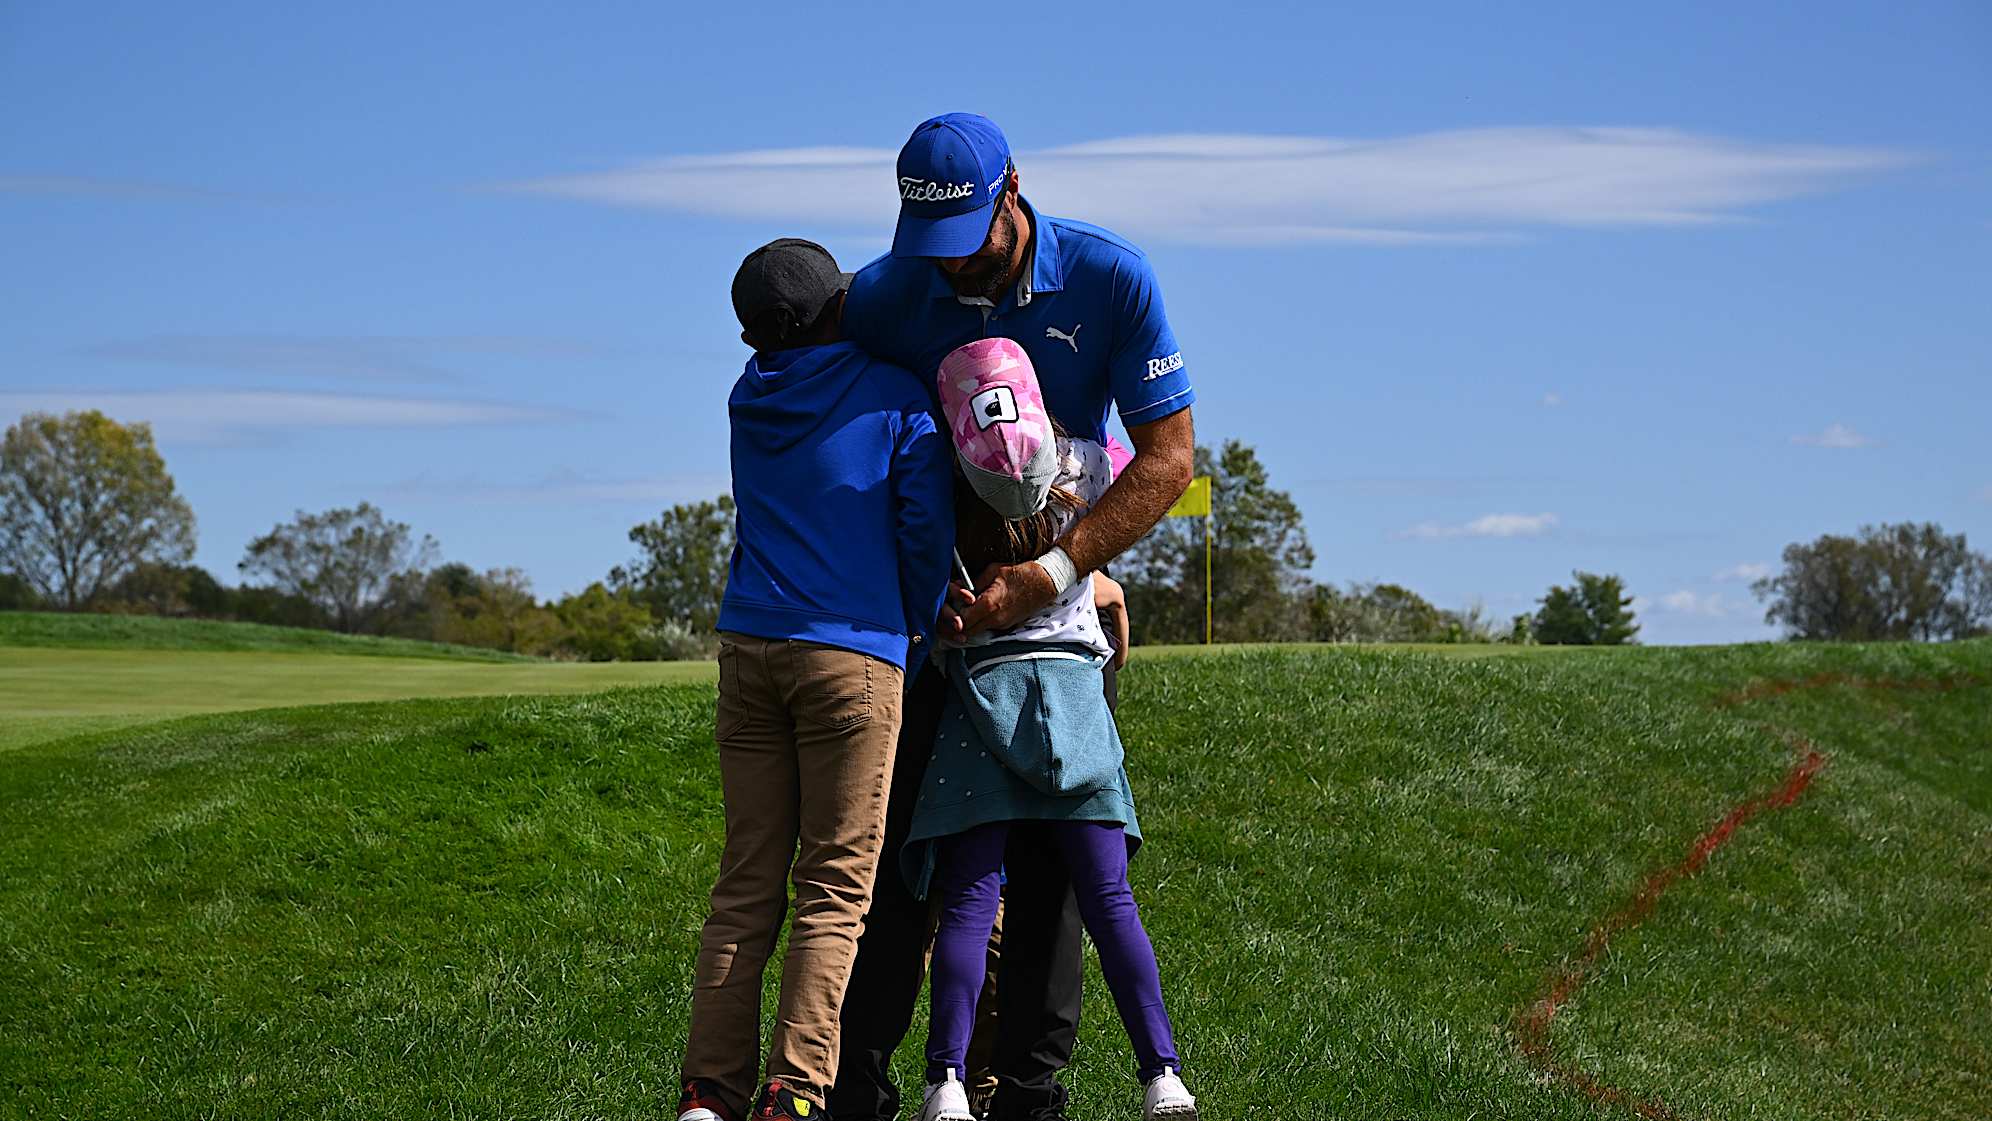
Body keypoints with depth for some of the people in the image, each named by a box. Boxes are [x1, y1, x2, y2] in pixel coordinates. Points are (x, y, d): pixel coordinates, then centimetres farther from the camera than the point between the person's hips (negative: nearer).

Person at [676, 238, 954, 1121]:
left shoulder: (750, 399, 12)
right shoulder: (895, 395, -2)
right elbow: (926, 527, -2)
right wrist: (919, 634, 13)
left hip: (748, 648, 5)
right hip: (853, 651, -4)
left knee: (746, 882, 7)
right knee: (835, 885, -2)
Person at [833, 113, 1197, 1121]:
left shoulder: (1111, 279, -14)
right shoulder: (882, 296, -11)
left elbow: (1167, 455, -13)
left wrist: (1053, 571, -22)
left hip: (1063, 595, 0)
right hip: (930, 590, 1)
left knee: (1050, 845, -3)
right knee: (895, 831, -5)